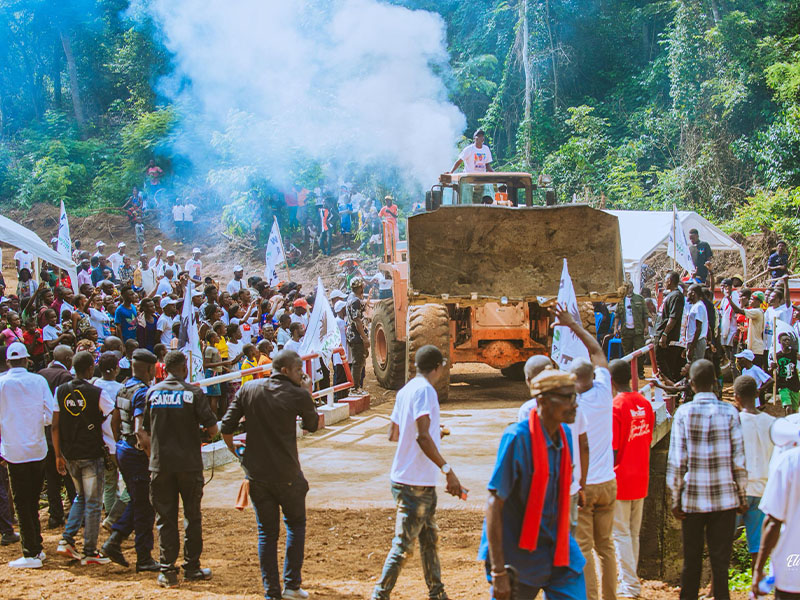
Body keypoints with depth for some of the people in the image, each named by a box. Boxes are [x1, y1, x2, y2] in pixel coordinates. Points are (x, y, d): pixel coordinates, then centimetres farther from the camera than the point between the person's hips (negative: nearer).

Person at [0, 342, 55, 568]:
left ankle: (31, 554, 1)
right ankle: (36, 547, 21)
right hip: (38, 449, 3)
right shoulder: (39, 381, -2)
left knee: (22, 504, 2)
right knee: (33, 502, 15)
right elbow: (51, 415, -3)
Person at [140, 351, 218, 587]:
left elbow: (141, 431, 3)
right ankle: (191, 568, 15)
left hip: (160, 464, 2)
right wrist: (201, 430, 15)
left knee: (165, 518, 7)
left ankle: (167, 571, 5)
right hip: (189, 464, -2)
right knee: (192, 516, 12)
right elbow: (212, 428, -8)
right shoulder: (193, 392, -6)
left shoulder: (152, 393, 2)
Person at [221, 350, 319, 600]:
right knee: (295, 524, 17)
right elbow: (312, 425, 9)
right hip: (287, 474, -3)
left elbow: (226, 428, -1)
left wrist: (236, 452, 14)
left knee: (266, 532, 11)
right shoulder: (298, 395, -9)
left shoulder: (248, 389, 0)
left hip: (256, 474, 3)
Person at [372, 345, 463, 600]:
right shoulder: (424, 390, -16)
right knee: (403, 545, -4)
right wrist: (448, 470, -23)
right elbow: (422, 437, -25)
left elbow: (393, 434, 20)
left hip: (423, 483, 10)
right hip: (414, 483, -10)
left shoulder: (406, 390, 11)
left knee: (429, 538, 16)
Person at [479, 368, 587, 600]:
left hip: (558, 548, 7)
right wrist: (498, 571, -21)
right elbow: (494, 504, -19)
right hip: (517, 553, -6)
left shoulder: (564, 433, 3)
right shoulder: (517, 437, -19)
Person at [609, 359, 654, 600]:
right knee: (633, 533, 14)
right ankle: (630, 580, 21)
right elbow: (648, 440, 12)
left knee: (621, 533, 0)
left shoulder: (615, 406, -16)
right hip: (641, 478, 7)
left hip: (621, 479, -7)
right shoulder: (645, 403, 5)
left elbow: (613, 450, -16)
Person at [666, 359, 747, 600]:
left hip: (692, 498, 0)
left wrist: (675, 499, 2)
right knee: (720, 561, 4)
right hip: (724, 498, 0)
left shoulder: (683, 412, -4)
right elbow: (738, 460, -2)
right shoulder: (729, 412, -3)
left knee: (691, 561, 9)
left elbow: (676, 460, -5)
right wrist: (742, 497, 7)